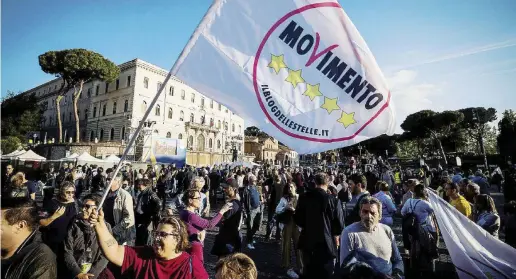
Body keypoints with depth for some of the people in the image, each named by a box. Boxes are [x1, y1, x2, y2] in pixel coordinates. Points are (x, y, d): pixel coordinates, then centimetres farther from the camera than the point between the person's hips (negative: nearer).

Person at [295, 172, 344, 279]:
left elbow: (297, 219, 1)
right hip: (326, 243, -3)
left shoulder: (303, 197, -8)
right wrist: (334, 234, 8)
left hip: (307, 242, 3)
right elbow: (340, 225, -13)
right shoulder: (333, 201, -19)